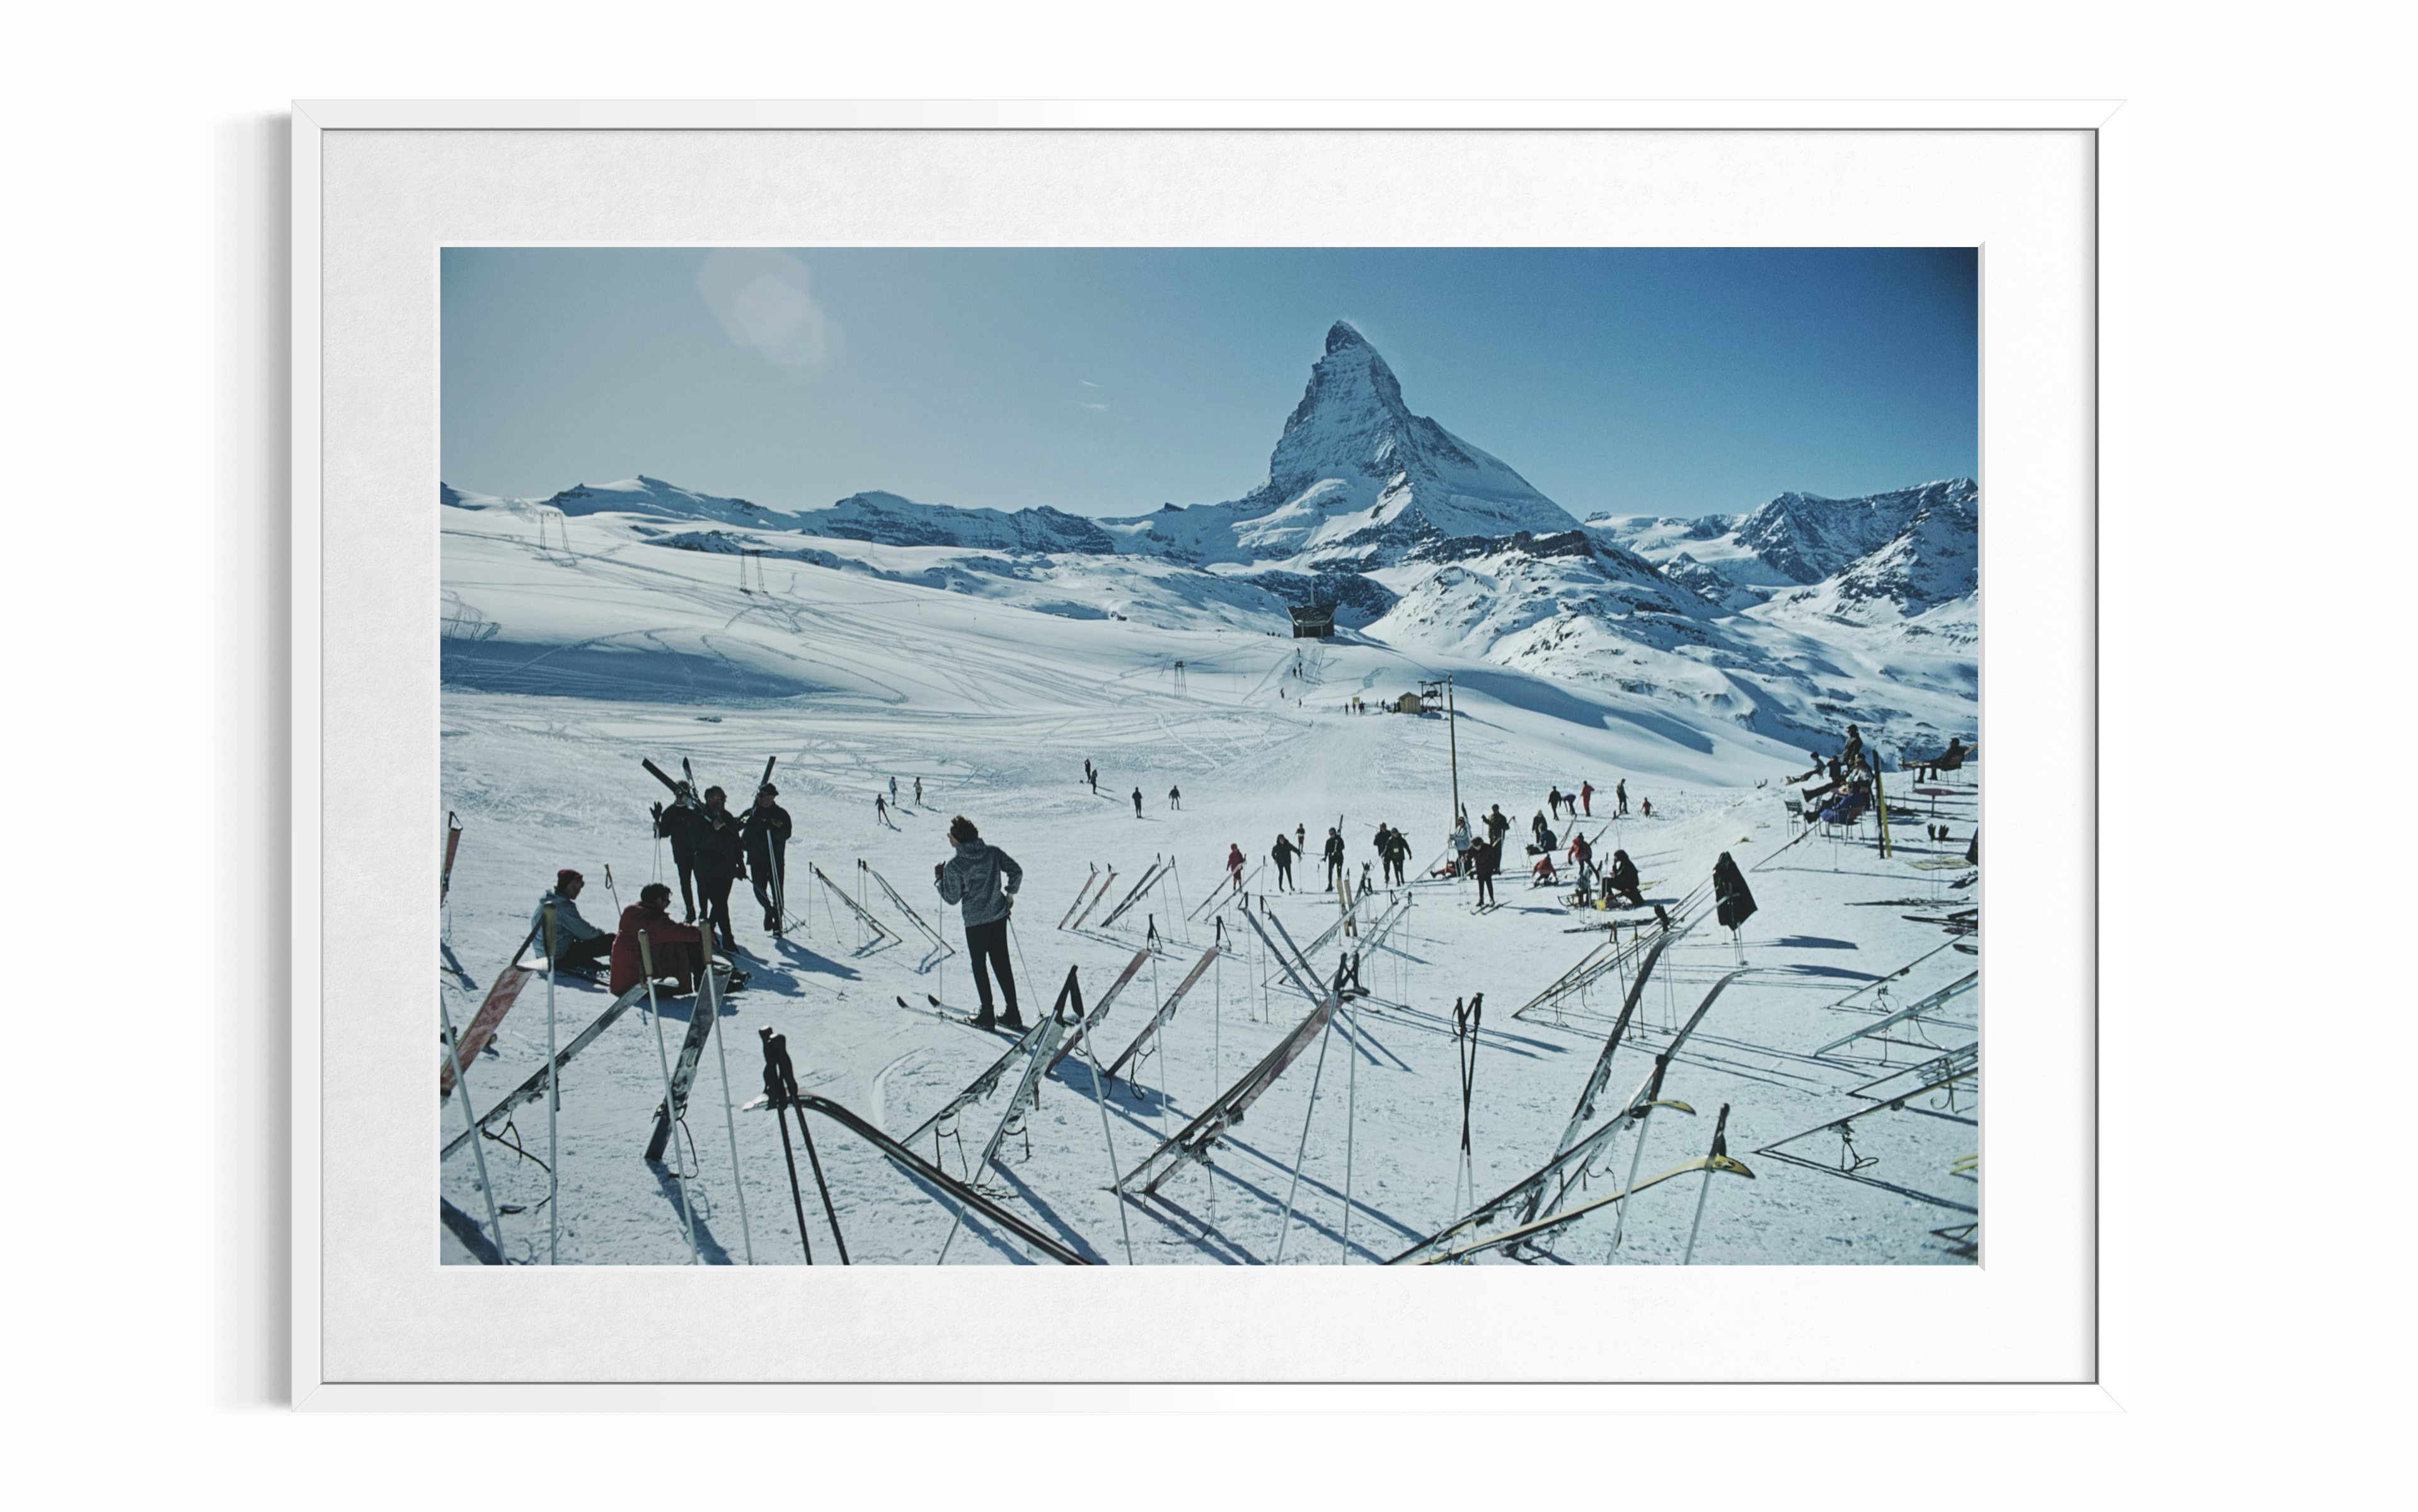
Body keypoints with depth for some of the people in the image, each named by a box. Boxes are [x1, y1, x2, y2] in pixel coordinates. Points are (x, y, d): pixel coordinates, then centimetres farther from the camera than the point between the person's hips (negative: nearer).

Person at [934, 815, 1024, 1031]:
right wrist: (1010, 894, 14)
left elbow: (952, 898, -8)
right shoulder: (993, 853, -2)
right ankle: (1013, 1014, 15)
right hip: (999, 916, 4)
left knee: (979, 966, 10)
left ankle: (986, 1014, 11)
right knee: (1002, 964, 13)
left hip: (975, 921, -4)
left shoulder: (954, 865, -14)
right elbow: (1016, 871, 0)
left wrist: (939, 880, 7)